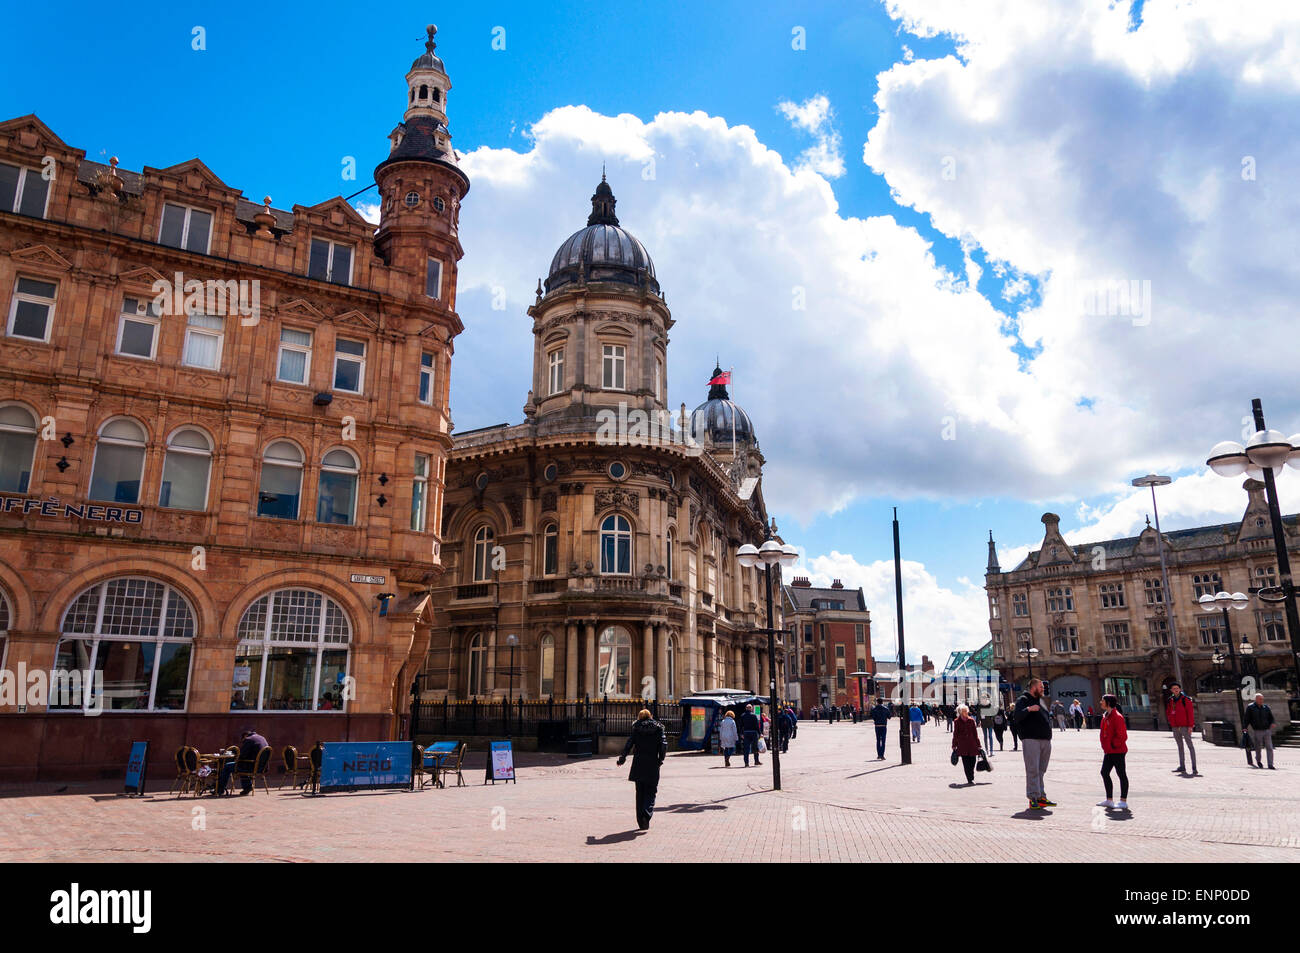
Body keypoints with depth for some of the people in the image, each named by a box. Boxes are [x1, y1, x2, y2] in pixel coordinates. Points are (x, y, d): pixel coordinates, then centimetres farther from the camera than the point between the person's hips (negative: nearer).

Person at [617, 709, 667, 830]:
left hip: (638, 765, 1)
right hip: (653, 765, -1)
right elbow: (663, 744, -7)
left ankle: (641, 820, 11)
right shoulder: (658, 727, 2)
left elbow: (629, 743, -4)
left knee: (640, 792, 11)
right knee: (651, 792, 7)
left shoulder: (636, 728, 2)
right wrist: (661, 759, 4)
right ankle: (647, 813, -18)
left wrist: (622, 757, 6)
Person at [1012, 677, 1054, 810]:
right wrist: (1028, 709, -28)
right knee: (1032, 770, -9)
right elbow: (1016, 717, -16)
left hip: (1045, 740, 8)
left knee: (1041, 770, 11)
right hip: (1031, 739, -8)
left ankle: (1041, 797, 15)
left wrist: (1049, 725, 15)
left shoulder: (1042, 700, 22)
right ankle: (1033, 798, -8)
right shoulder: (1023, 700, -3)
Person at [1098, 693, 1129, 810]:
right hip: (1108, 751, 10)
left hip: (1117, 751, -10)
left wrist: (1114, 745, -14)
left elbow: (1122, 735, -19)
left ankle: (1123, 801, 7)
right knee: (1104, 772, 10)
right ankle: (1109, 800, 18)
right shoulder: (1105, 716, 12)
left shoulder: (1117, 717, -17)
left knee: (1121, 774, 0)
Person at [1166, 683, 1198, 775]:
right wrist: (1171, 720, 4)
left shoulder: (1185, 699, -7)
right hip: (1175, 727, 6)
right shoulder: (1170, 700, 10)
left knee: (1190, 745, -7)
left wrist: (1190, 726, -14)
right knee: (1180, 746, 13)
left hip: (1184, 726, -6)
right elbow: (1168, 712, 20)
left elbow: (1190, 712, -10)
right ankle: (1182, 767, 20)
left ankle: (1194, 768, -8)